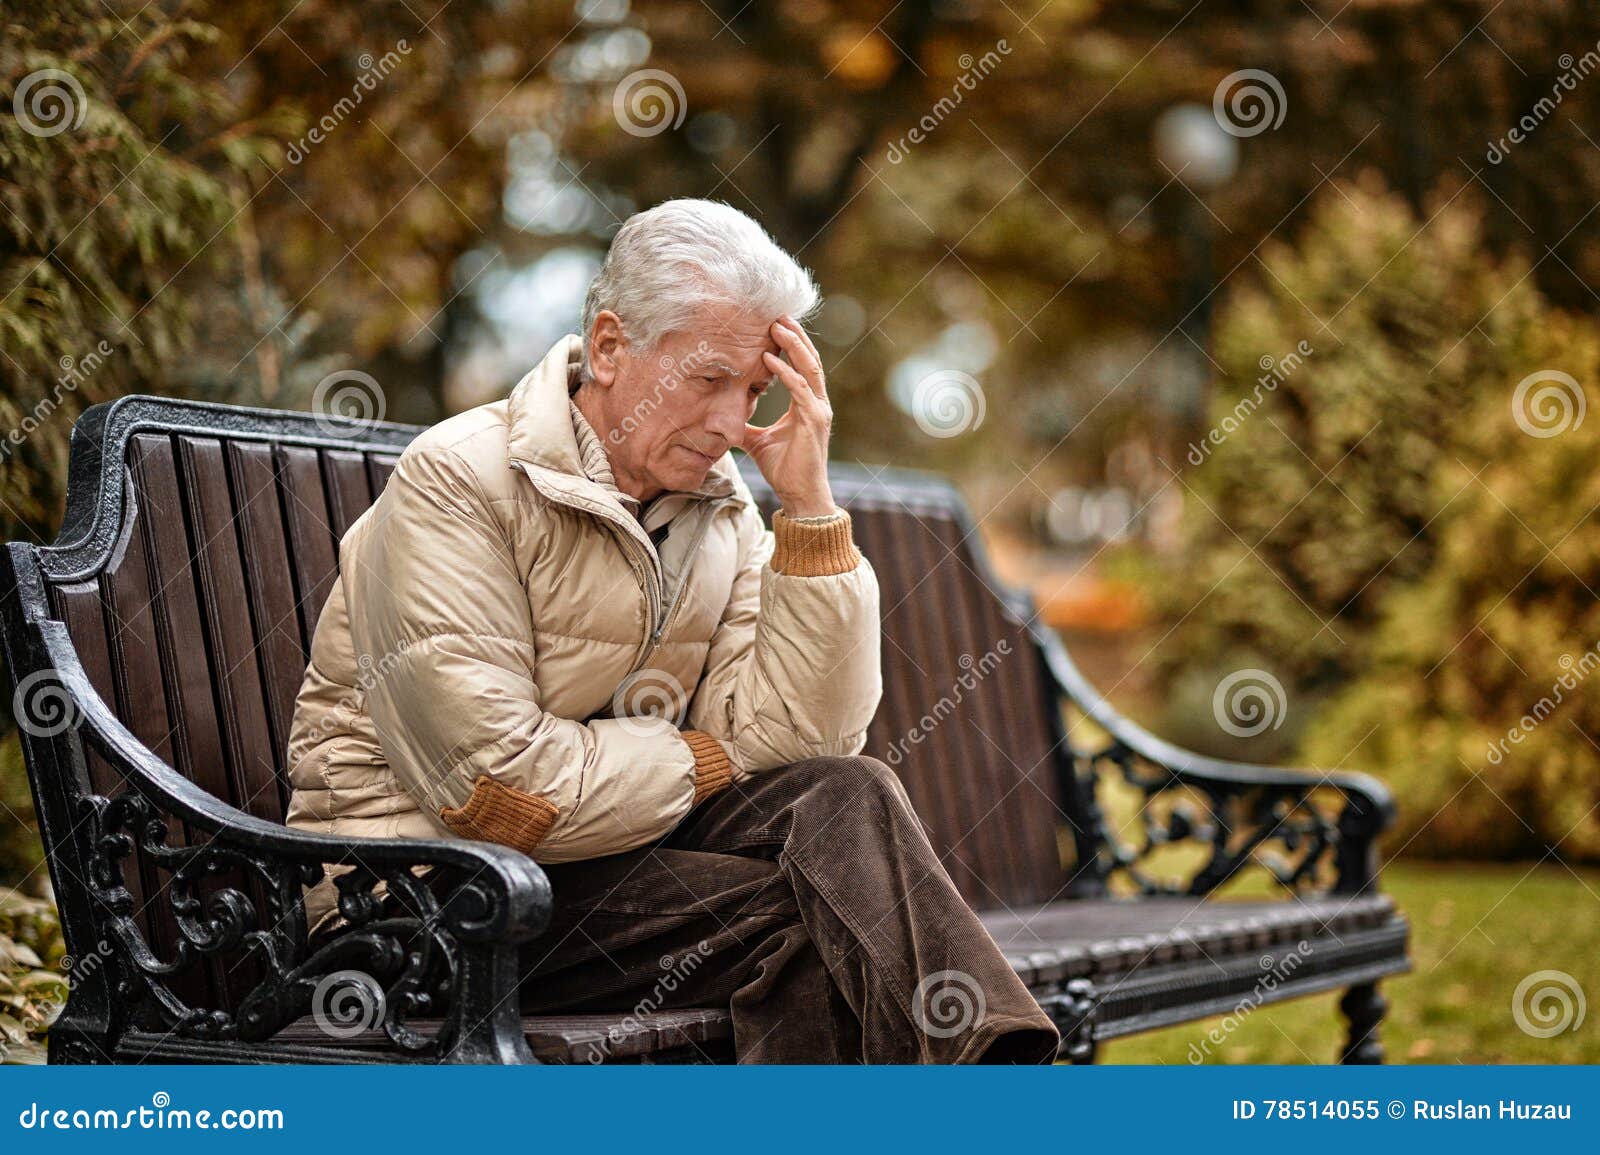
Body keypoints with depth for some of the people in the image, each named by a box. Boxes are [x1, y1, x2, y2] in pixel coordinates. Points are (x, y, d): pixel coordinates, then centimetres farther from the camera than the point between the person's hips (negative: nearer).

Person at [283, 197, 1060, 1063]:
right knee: (811, 913, -23)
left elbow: (797, 740, -7)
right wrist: (706, 764, -8)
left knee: (844, 800, -19)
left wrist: (808, 504, -12)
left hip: (611, 846, 6)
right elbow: (496, 787, -22)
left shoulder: (722, 511, 7)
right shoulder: (456, 480, -14)